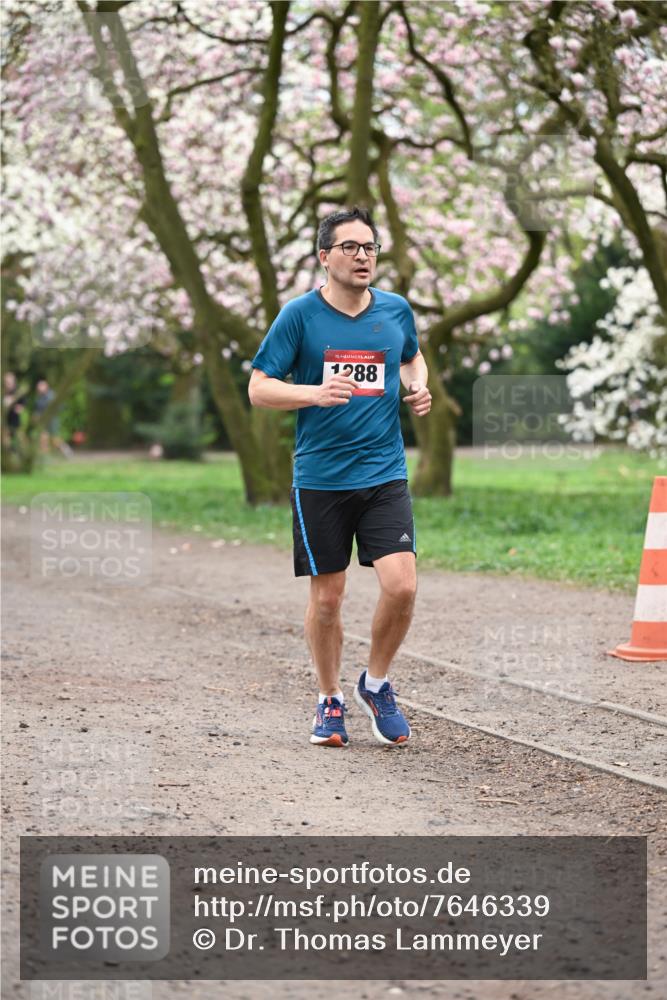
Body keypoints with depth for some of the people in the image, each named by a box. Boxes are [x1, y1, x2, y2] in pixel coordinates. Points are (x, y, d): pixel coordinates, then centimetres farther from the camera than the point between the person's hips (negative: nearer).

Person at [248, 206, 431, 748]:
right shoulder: (299, 315, -5)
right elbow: (259, 388, -5)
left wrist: (419, 388, 5)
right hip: (320, 478, -2)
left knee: (401, 585, -12)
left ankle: (377, 683, 13)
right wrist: (316, 392, -21)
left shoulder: (397, 310, 5)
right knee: (327, 597, 5)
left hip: (385, 475, 2)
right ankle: (330, 701, 25)